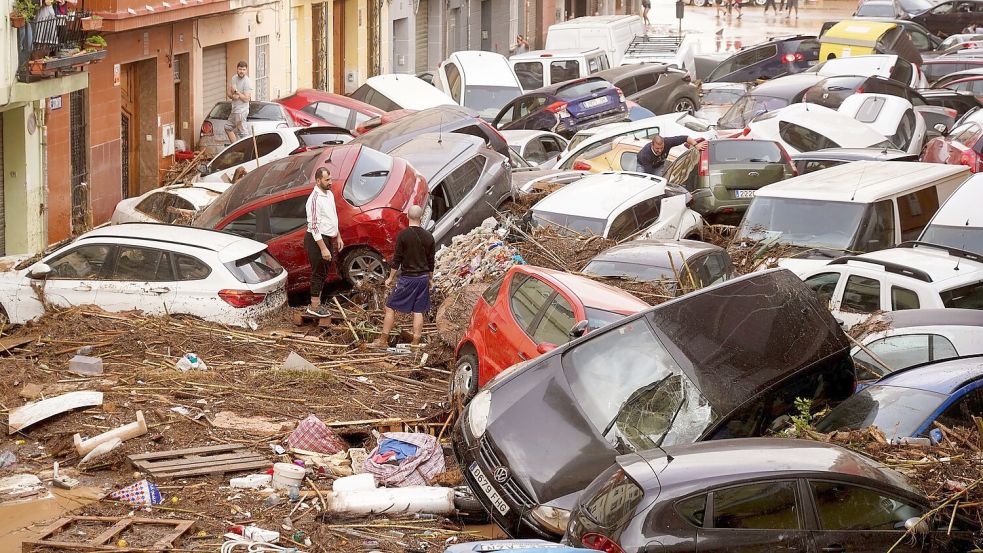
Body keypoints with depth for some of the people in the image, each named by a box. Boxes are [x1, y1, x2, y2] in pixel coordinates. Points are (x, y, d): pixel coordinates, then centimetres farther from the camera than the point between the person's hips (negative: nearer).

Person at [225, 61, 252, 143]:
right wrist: (232, 96, -13)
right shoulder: (234, 78, 6)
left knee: (242, 132, -5)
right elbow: (228, 93, 9)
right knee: (228, 128, 19)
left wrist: (236, 91, -18)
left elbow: (246, 99, -20)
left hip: (242, 111, -9)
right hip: (234, 109, 9)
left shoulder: (247, 82, -17)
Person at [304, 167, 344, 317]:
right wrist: (323, 248, -24)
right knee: (318, 273, -1)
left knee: (323, 272, 15)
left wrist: (338, 237, 20)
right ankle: (314, 306, 8)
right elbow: (314, 226, -24)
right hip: (317, 240, -9)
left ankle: (317, 303, 25)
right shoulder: (315, 199, -22)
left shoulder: (329, 194, 8)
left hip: (328, 238, 9)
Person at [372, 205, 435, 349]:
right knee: (418, 311, 9)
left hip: (407, 278, -4)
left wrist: (390, 277, 1)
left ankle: (383, 340, 6)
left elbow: (397, 259, -9)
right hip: (423, 278, 4)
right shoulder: (428, 236, 1)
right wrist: (429, 279, 20)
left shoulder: (403, 235, -12)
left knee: (390, 307, 6)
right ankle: (415, 343, 10)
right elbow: (431, 261, 8)